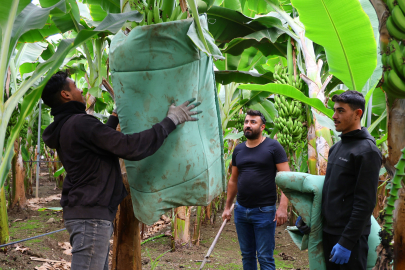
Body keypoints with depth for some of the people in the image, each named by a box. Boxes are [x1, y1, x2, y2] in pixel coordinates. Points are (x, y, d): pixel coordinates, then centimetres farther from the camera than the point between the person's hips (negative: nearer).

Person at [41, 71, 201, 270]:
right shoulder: (80, 123, -17)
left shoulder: (64, 127, 15)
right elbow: (130, 148, -23)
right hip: (91, 215, -11)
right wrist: (171, 120, -17)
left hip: (86, 212, 11)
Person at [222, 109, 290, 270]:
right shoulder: (238, 150, 10)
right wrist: (227, 207, 16)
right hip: (240, 211, 5)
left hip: (264, 211, -5)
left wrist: (283, 207, -19)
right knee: (247, 255, 12)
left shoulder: (273, 147, -6)